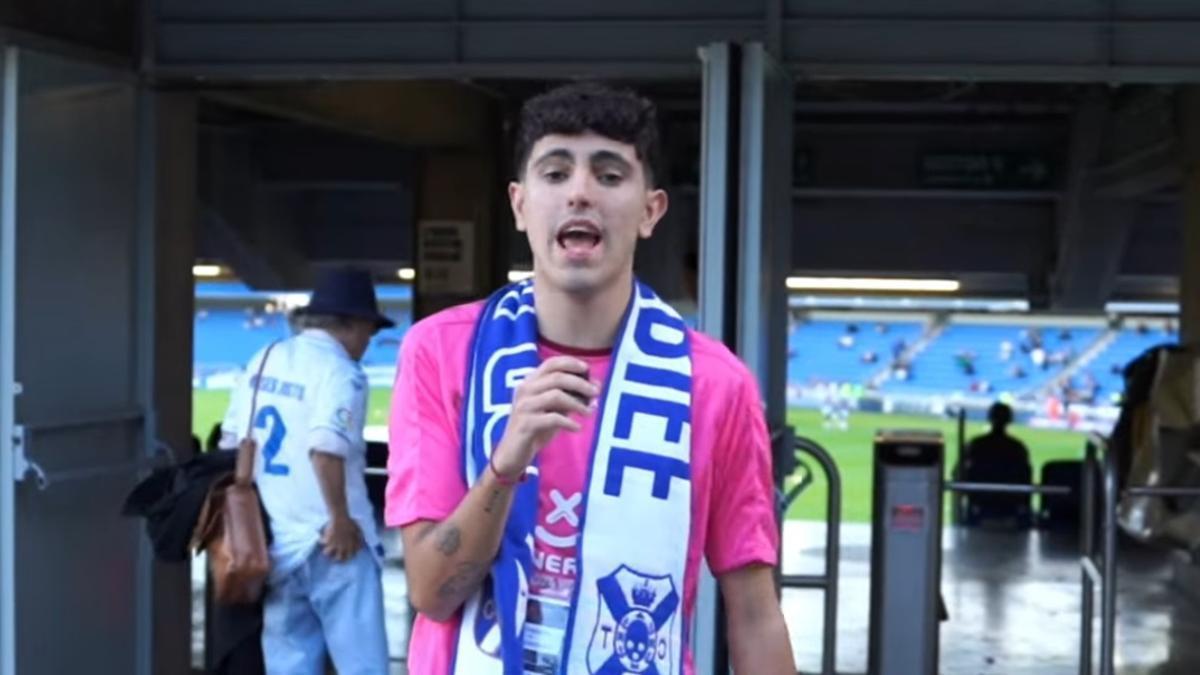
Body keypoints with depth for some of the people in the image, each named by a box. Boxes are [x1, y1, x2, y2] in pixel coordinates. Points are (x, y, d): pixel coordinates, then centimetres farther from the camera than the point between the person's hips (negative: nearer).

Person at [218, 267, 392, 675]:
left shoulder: (264, 360, 12)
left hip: (275, 545, 7)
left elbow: (230, 442, 15)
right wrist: (340, 519, -16)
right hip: (329, 545, -7)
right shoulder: (340, 371, -11)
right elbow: (325, 449, -25)